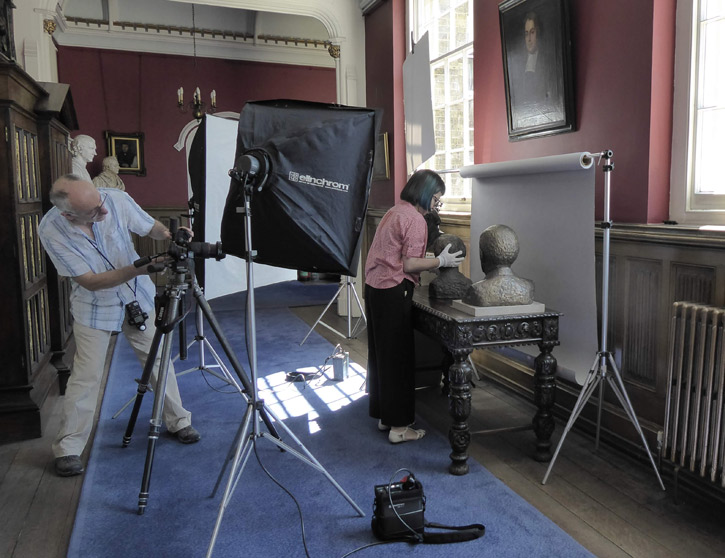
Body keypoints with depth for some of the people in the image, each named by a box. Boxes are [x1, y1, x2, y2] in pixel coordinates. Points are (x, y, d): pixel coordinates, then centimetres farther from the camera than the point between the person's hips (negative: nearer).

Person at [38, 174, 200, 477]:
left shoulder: (117, 199, -22)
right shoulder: (51, 230, -25)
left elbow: (151, 228, -3)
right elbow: (91, 281, -24)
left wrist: (170, 233, -27)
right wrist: (139, 269, -37)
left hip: (138, 297, 3)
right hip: (94, 309, -2)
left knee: (159, 359, 9)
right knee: (86, 376, -1)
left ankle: (178, 421, 27)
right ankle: (67, 449, 16)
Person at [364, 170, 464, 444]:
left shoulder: (394, 211, 16)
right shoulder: (415, 220, -12)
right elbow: (409, 265, -17)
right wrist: (441, 261, -8)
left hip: (374, 288, 10)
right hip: (394, 293, -9)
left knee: (381, 354, 16)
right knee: (398, 358, -1)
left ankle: (384, 416, 28)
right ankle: (398, 427, 8)